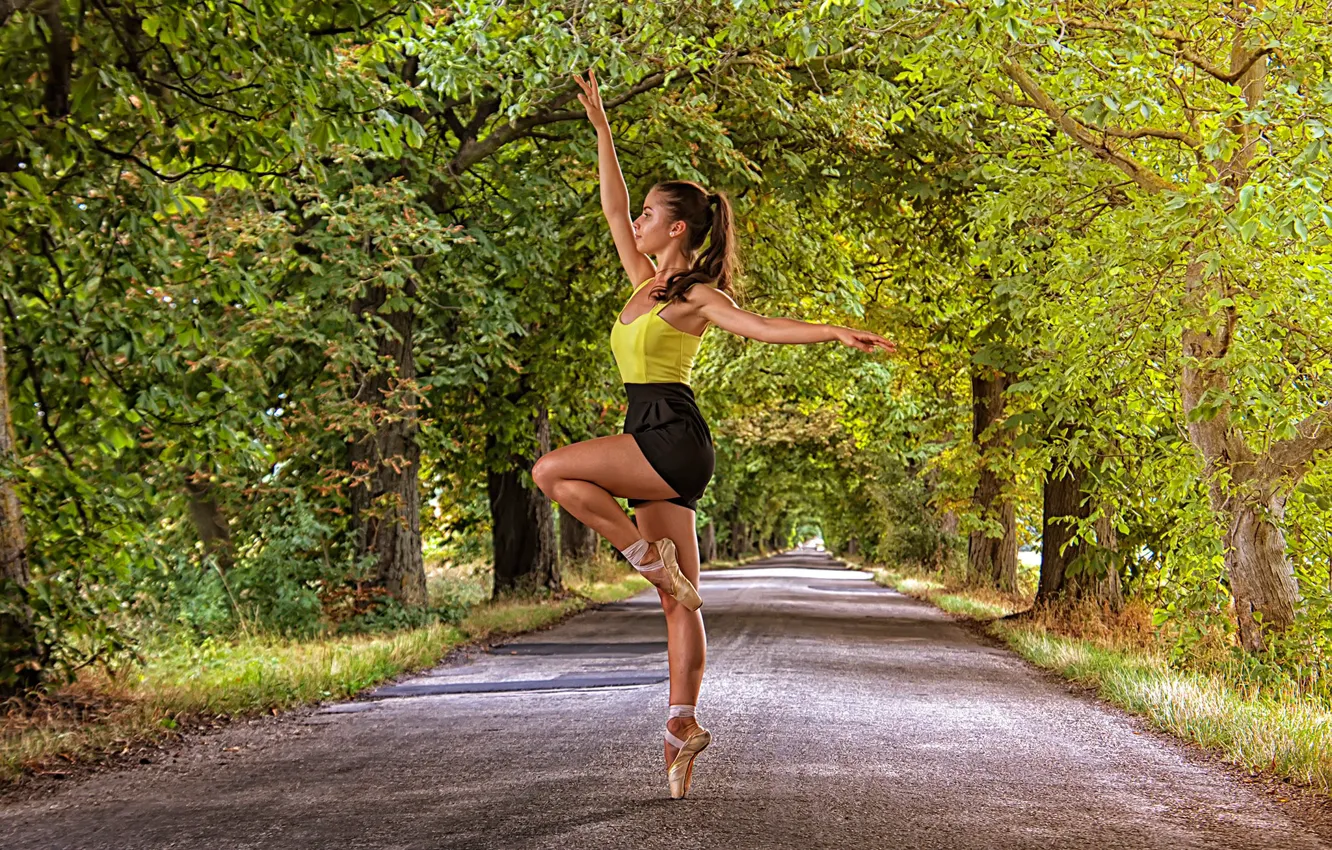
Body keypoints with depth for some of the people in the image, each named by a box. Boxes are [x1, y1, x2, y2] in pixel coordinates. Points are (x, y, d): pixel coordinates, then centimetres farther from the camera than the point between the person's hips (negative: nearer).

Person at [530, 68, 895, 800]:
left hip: (673, 438, -7)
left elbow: (759, 327, -18)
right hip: (653, 448, 7)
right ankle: (684, 724, 1)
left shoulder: (696, 295, -5)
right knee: (679, 599, 3)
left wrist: (834, 332, -32)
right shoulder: (645, 284, 16)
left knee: (551, 471, -19)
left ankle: (649, 554, -11)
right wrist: (600, 128, 20)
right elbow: (611, 210, 20)